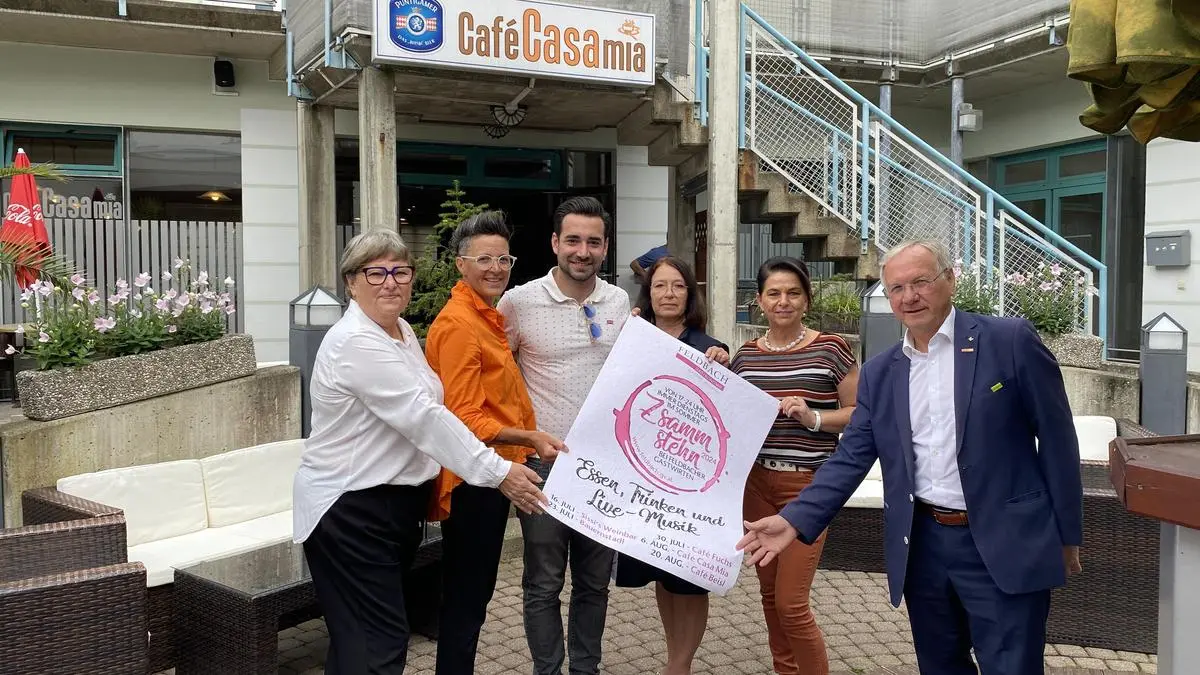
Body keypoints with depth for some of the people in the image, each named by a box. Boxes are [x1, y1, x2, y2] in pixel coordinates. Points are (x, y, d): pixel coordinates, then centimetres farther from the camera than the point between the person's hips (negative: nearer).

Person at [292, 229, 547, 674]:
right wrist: (497, 473, -27)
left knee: (360, 636, 17)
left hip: (394, 503, 9)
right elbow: (422, 417, -27)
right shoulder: (356, 343, -21)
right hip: (351, 510, -9)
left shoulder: (400, 330, 8)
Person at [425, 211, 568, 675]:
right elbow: (465, 419, -21)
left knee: (476, 593, 19)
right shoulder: (458, 324, -17)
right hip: (471, 479, -10)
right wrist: (529, 438, -28)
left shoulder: (488, 317, 14)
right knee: (465, 598, 1)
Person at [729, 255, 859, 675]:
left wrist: (813, 416, -17)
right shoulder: (746, 355, 7)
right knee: (768, 591, 14)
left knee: (791, 603, -5)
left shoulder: (831, 349, -5)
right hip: (756, 482, 5)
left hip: (809, 485, -4)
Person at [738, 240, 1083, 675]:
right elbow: (850, 459, 3)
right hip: (922, 546, 5)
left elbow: (1056, 440, -3)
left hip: (1005, 546, -4)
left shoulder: (1010, 342, -6)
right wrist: (796, 521, -9)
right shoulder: (879, 373, 6)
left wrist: (1067, 535, -1)